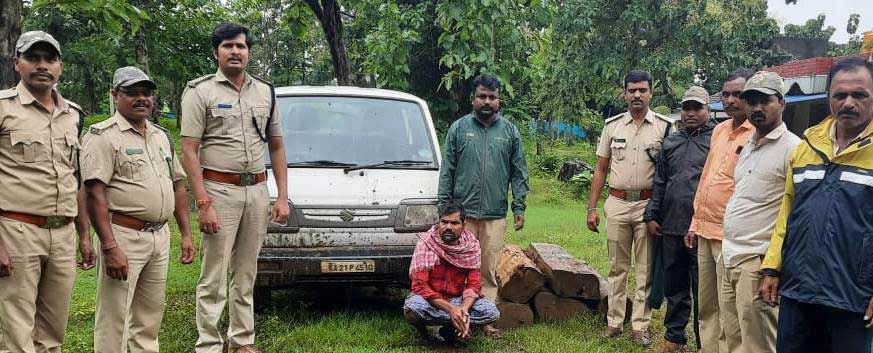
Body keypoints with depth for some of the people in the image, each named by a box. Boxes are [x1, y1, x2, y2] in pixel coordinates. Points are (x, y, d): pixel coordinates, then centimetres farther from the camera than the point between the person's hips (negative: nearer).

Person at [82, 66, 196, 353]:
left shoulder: (161, 136, 17)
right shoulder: (103, 136, -7)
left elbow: (178, 186, 21)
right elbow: (95, 194, -16)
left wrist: (186, 234, 13)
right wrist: (110, 247, -23)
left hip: (160, 236, 7)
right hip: (124, 237, -7)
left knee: (149, 319, 15)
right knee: (114, 320, -4)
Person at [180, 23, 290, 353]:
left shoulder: (265, 92, 12)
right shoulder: (200, 91, -3)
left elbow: (276, 147, 16)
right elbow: (189, 152, -8)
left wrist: (282, 196, 8)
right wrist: (203, 203, -16)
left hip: (257, 190, 5)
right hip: (218, 190, -5)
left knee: (245, 274, 12)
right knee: (213, 277, -4)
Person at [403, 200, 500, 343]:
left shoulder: (471, 244, -6)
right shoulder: (426, 242, -16)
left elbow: (474, 284, -8)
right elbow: (420, 286, -22)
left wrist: (464, 308, -30)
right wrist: (450, 309, -32)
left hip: (457, 299, 3)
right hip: (430, 300, -3)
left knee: (491, 311, -22)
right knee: (412, 308, -37)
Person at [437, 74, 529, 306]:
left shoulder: (510, 131, 9)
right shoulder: (459, 128, 6)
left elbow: (519, 173, 9)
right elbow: (447, 171, 6)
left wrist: (519, 208, 3)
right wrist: (443, 205, 1)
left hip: (495, 215, 1)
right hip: (462, 212, -1)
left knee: (489, 272, 4)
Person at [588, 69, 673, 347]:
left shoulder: (664, 127, 0)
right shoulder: (612, 126, 7)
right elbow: (600, 170, 11)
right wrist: (592, 208, 5)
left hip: (648, 204, -2)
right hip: (617, 204, 2)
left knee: (646, 270, 3)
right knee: (617, 267, 9)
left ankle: (640, 326, 10)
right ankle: (614, 322, 17)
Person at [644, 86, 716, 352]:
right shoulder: (671, 142, 15)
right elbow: (659, 182, 18)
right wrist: (651, 215, 12)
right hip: (671, 226, 5)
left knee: (703, 289, 2)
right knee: (674, 286, 13)